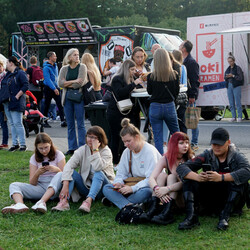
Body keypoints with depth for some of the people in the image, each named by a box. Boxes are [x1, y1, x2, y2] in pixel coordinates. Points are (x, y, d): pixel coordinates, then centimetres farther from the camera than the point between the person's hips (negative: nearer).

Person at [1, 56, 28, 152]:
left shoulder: (20, 73, -7)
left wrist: (17, 96, -17)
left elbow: (25, 86, -14)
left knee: (17, 123, -9)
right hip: (7, 103, 8)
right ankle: (15, 144, 13)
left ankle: (23, 144, -3)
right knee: (12, 124, 9)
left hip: (16, 103, -8)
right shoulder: (8, 74, 18)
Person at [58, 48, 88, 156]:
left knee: (80, 124, -3)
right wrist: (74, 81, -11)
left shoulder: (82, 67, 2)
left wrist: (67, 84, -1)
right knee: (70, 124, 7)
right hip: (67, 97, 4)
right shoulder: (64, 69, 12)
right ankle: (72, 148, 14)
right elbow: (60, 83, -3)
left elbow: (80, 83, -10)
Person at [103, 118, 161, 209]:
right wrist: (119, 183, -13)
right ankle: (128, 206, -37)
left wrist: (133, 188, -29)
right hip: (134, 186, 6)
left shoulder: (149, 151, -11)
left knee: (145, 192, -41)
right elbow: (120, 174, 12)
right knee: (106, 188, -13)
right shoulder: (127, 152, 10)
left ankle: (115, 200, -21)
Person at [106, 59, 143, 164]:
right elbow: (120, 93, -24)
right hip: (116, 113, -7)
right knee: (116, 137, -5)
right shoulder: (117, 79, -9)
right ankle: (115, 162, 0)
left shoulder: (130, 79, 17)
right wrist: (134, 84, -24)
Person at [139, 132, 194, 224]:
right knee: (162, 175, -20)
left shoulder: (190, 159, -11)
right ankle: (153, 209, -33)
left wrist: (167, 189, -38)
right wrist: (157, 189, -37)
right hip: (168, 198, 3)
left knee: (171, 177, -24)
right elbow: (151, 178, -15)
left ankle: (167, 213, -40)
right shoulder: (165, 159, -3)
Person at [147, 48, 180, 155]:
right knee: (176, 134, 21)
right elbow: (177, 91, 4)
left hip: (155, 107, -1)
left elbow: (149, 91, 4)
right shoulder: (174, 75, -7)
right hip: (170, 106, 2)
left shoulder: (151, 76, -11)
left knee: (158, 137, 6)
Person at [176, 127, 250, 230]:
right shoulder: (207, 156, 2)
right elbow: (181, 168, -7)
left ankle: (224, 217, -34)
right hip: (210, 201, 3)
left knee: (239, 180, -28)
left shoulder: (237, 157, -4)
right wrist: (197, 177, -29)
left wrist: (221, 177, -37)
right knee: (189, 179, -14)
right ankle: (191, 217, -30)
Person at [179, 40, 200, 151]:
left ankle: (194, 143, 3)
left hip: (189, 96, -9)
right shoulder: (181, 62, 15)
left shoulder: (192, 62, -11)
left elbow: (195, 81, -16)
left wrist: (192, 96, -20)